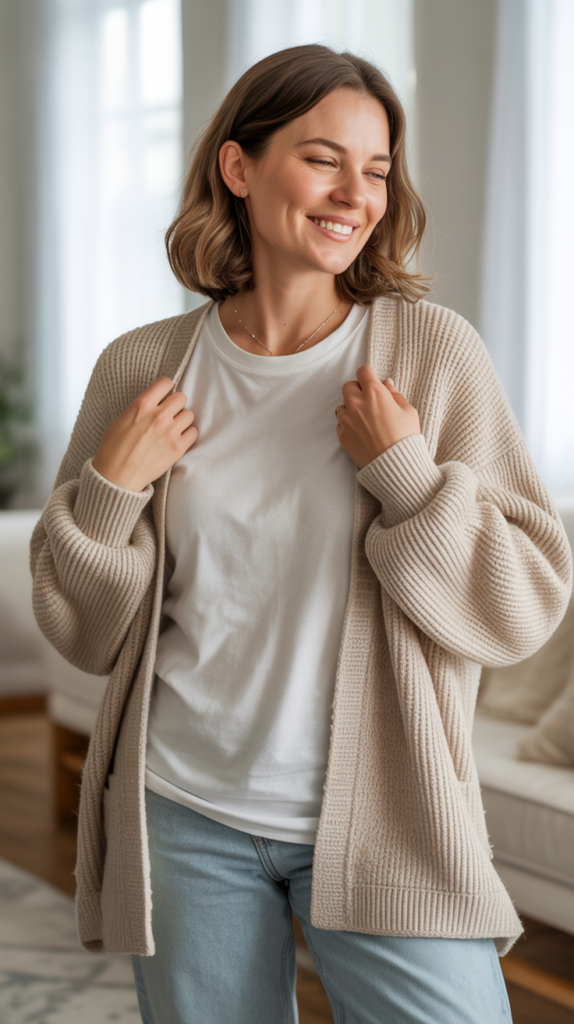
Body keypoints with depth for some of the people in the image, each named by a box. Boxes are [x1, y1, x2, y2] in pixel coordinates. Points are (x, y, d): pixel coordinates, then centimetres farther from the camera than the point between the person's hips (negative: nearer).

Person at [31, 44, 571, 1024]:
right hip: (186, 820, 2)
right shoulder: (141, 370, -1)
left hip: (383, 826, -1)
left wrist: (404, 473, -17)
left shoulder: (433, 351, -7)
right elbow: (86, 634, 6)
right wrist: (110, 488, -10)